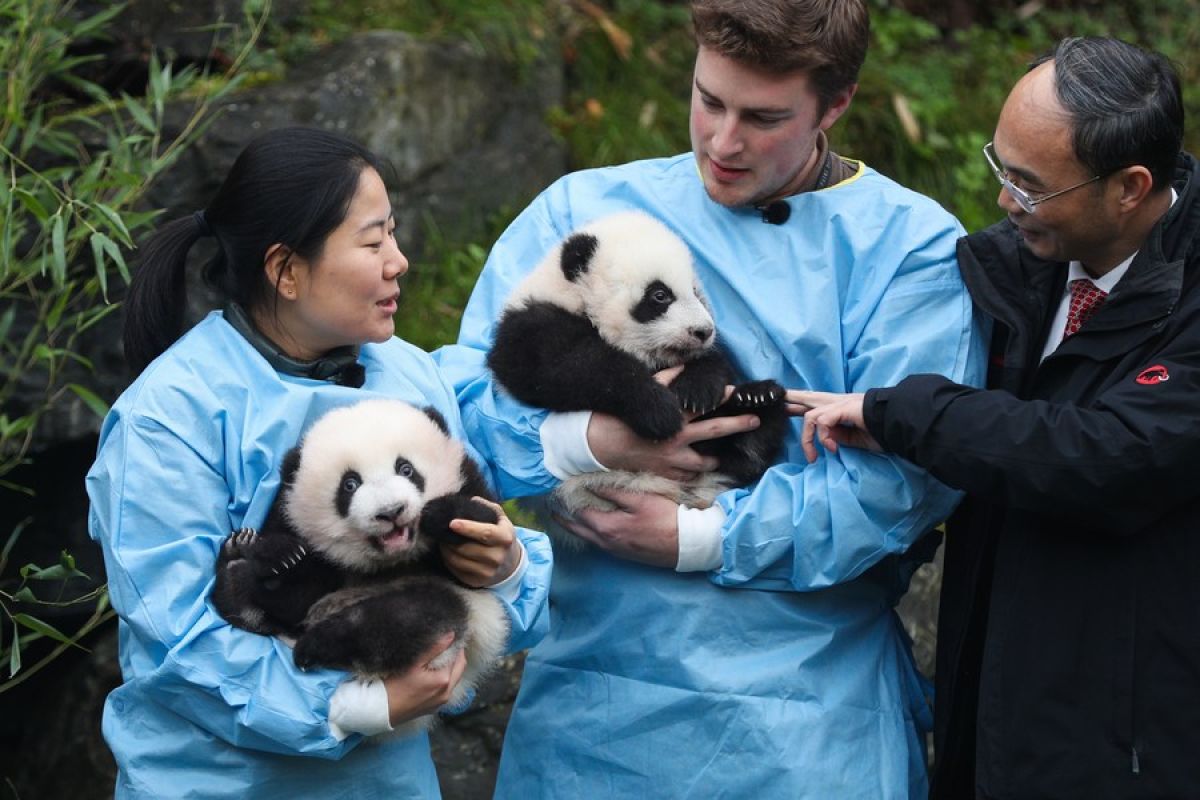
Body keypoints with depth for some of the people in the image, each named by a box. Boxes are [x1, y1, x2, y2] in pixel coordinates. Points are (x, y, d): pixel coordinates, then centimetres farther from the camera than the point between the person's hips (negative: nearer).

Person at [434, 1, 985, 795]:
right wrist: (584, 441, -17)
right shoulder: (583, 210, 7)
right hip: (594, 685, 2)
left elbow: (907, 476, -13)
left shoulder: (909, 245, -3)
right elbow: (456, 397, 2)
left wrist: (698, 540, -13)